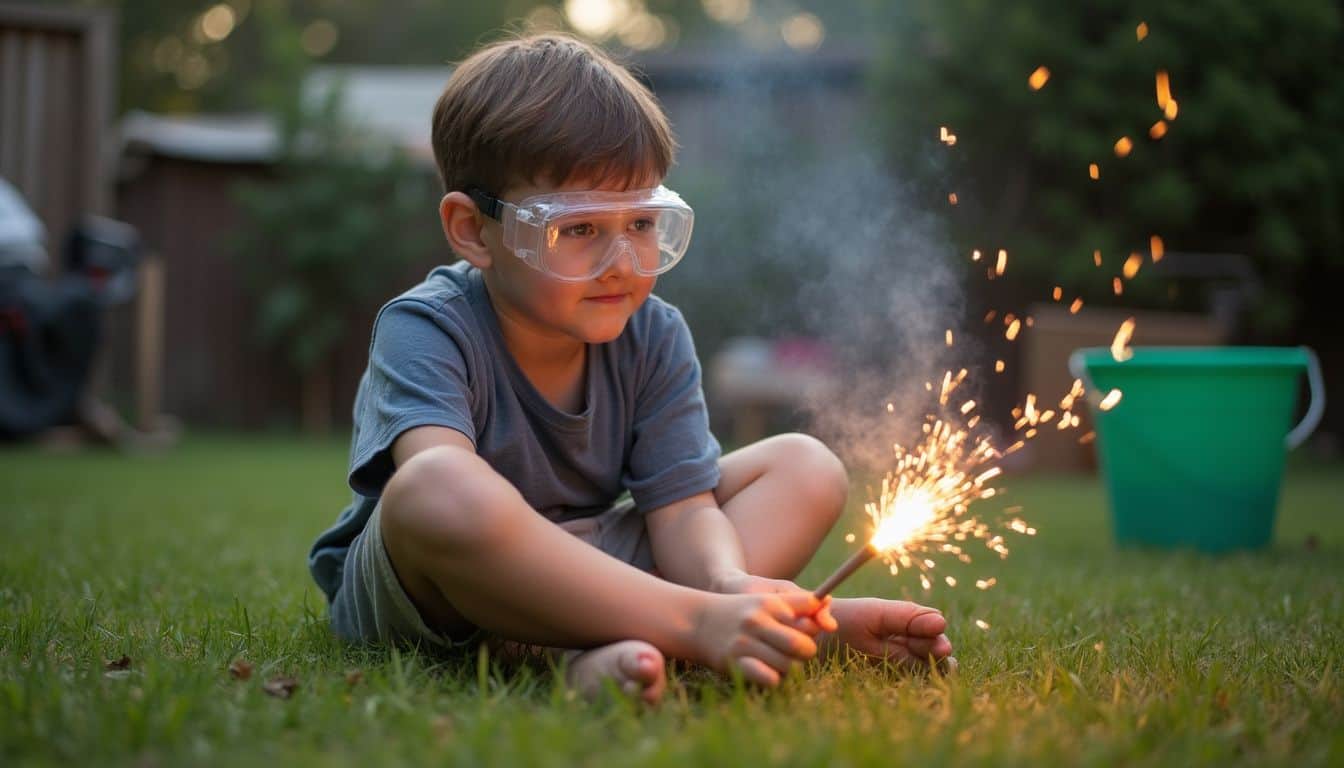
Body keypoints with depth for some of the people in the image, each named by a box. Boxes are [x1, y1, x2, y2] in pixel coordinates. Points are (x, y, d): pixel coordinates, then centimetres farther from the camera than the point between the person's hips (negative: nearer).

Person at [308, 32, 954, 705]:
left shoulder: (653, 339, -1)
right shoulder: (426, 330, -19)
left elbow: (682, 504, -7)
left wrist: (730, 587, -35)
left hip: (578, 567, 6)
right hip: (418, 594, -5)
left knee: (806, 469, -5)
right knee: (437, 489, -40)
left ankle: (610, 647, -29)